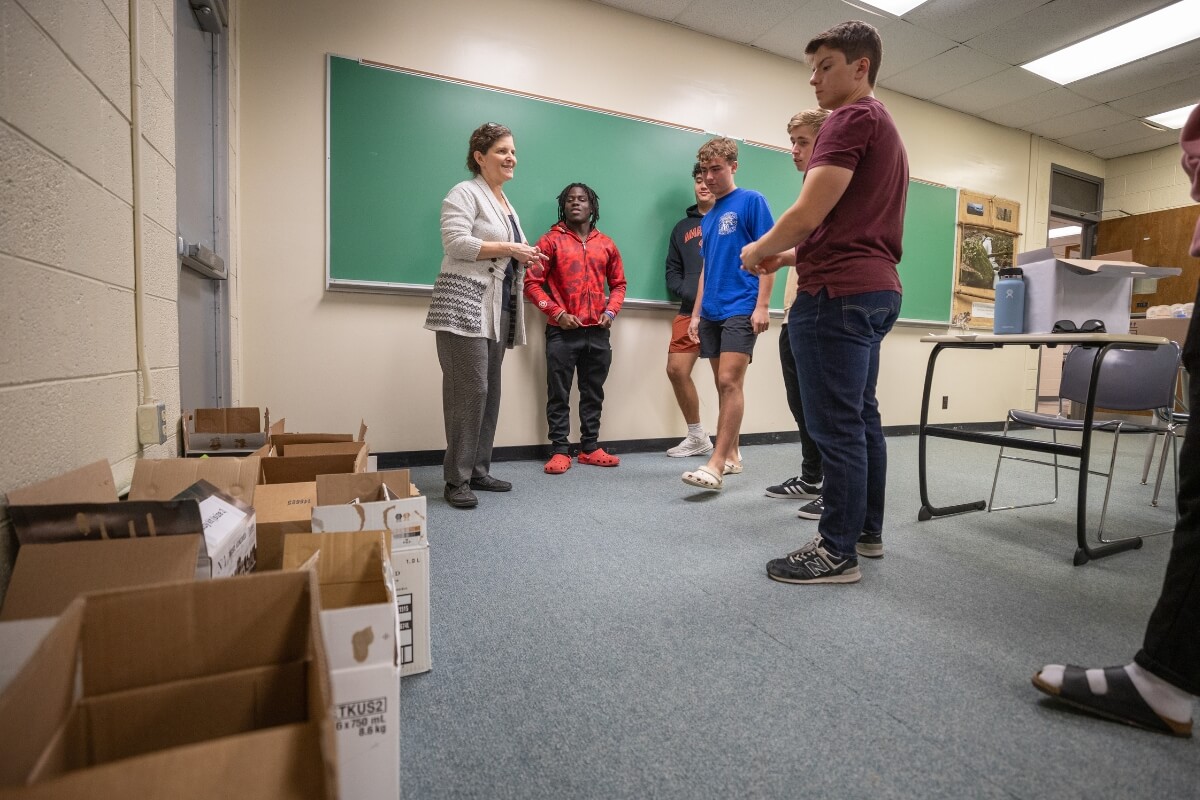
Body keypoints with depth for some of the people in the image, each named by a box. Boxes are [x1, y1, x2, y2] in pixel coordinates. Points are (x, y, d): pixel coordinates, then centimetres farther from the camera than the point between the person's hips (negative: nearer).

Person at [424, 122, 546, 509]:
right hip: (465, 307, -9)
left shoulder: (506, 202, 24)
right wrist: (509, 248, -12)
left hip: (498, 309, 9)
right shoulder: (465, 193, -3)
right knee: (469, 391, -12)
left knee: (489, 392, 8)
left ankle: (478, 471, 17)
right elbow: (457, 243, -17)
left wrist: (524, 256, 9)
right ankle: (456, 480, -3)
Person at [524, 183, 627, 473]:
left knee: (593, 393, 8)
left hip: (597, 332, 4)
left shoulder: (606, 244, 13)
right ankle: (560, 451, 7)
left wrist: (610, 311, 1)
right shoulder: (551, 240, 3)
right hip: (562, 332, -3)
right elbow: (532, 282, -3)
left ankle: (590, 447, 18)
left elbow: (618, 283, 19)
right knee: (559, 394, -1)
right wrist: (558, 314, -12)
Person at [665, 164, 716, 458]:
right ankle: (697, 437, 18)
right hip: (690, 311, 5)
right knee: (676, 370, 0)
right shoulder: (682, 227, 19)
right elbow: (672, 273, 15)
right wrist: (692, 296, -3)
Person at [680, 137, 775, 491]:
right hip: (711, 313, 7)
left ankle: (716, 464, -14)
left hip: (740, 309, -7)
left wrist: (761, 305, -15)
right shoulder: (708, 218, 18)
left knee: (730, 383, -13)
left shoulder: (752, 201, -1)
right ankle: (731, 455, 18)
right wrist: (696, 313, 15)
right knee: (723, 385, 9)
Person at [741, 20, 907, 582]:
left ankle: (837, 552, 2)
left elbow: (809, 214, -17)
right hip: (874, 288, 11)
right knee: (861, 417, 14)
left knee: (836, 426, -7)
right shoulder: (886, 127, 24)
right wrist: (790, 254, 17)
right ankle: (868, 530, 25)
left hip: (838, 292, -11)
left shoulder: (851, 118, -7)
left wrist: (758, 250, 0)